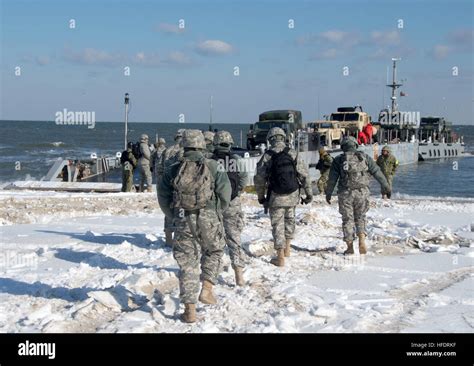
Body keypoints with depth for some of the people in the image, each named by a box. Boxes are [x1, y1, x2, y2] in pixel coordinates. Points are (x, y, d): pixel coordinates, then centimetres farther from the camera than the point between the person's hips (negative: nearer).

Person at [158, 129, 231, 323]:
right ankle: (206, 289, 9)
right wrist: (218, 209, 17)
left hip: (183, 220, 1)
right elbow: (225, 191, -1)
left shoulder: (173, 170, 8)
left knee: (187, 263, 7)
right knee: (213, 252, 24)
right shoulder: (211, 166, 2)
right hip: (208, 218, -1)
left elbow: (163, 198, 8)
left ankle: (190, 310, 6)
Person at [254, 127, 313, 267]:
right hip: (292, 195, 2)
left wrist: (261, 197, 12)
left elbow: (259, 179, -2)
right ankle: (287, 249, 32)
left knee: (278, 225, 5)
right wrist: (309, 193, 6)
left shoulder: (267, 157, -8)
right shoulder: (293, 154, -5)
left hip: (276, 197, -2)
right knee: (289, 220, 24)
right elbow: (304, 175, -3)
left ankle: (280, 257, 5)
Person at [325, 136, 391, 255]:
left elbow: (332, 179, 2)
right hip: (362, 192, 1)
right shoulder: (364, 157, 5)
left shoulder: (338, 160, 2)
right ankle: (362, 242, -3)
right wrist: (385, 185, 20)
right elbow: (377, 172, 8)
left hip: (346, 194, -1)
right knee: (360, 218, 16)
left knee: (347, 219, 9)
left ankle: (350, 247, 10)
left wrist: (328, 194, 13)